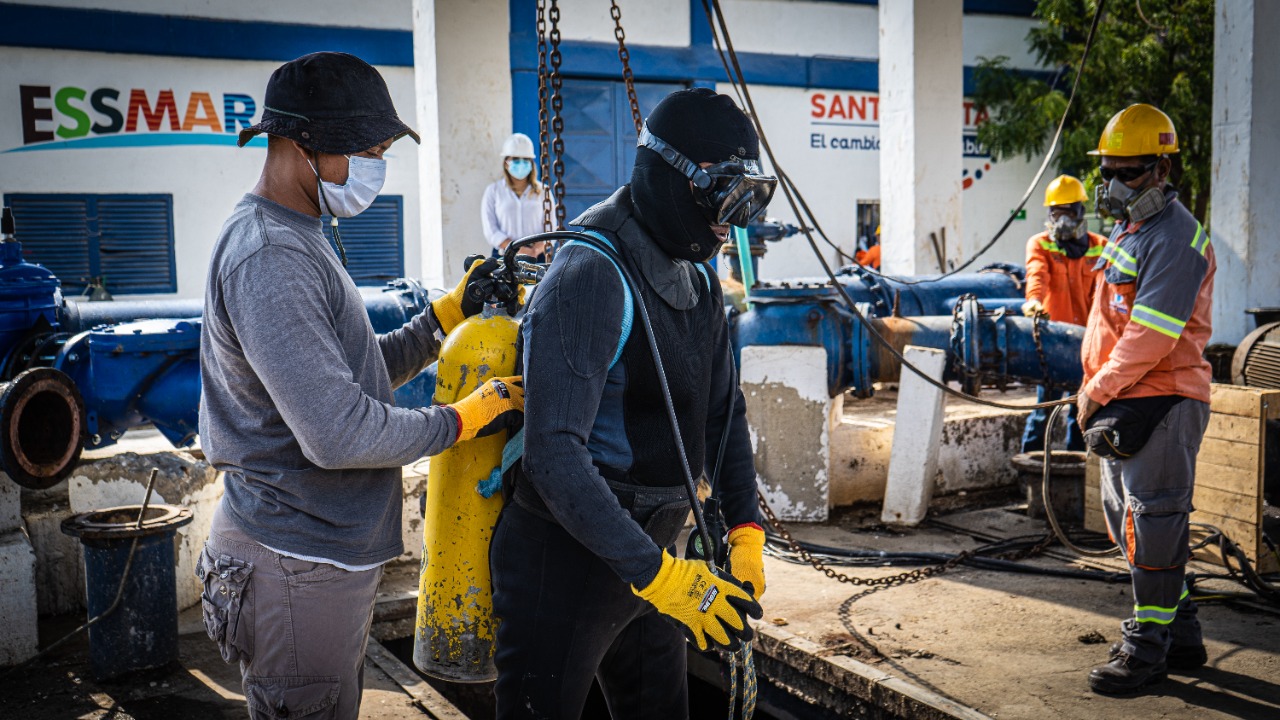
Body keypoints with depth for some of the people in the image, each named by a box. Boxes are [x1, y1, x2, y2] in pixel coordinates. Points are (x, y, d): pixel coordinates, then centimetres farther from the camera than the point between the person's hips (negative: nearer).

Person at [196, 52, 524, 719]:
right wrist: (465, 417, -15)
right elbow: (340, 433, -28)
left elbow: (359, 372, 17)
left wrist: (453, 311, 7)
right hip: (300, 564, -10)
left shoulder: (293, 240, 13)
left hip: (323, 545, 10)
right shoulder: (267, 259, -22)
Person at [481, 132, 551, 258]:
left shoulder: (542, 191, 15)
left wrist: (536, 250, -14)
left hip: (537, 257, 1)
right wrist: (520, 250, -12)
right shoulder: (493, 191, 12)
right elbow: (490, 231, 2)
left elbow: (550, 230, 7)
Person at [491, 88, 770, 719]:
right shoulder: (592, 275, -22)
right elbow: (555, 454, -29)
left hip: (646, 553, 9)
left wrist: (745, 529, 5)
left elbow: (723, 413, 15)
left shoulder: (699, 281, 7)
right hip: (565, 561, -8)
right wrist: (657, 572, -29)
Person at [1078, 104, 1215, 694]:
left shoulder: (1175, 239, -15)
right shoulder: (1127, 232, 17)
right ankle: (1181, 635, 28)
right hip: (1124, 402, 10)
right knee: (1127, 514, 16)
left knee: (1153, 522, -3)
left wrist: (1097, 391, -15)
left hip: (1161, 402, -10)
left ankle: (1147, 646, 7)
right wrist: (1097, 392, 11)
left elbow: (1150, 336, -22)